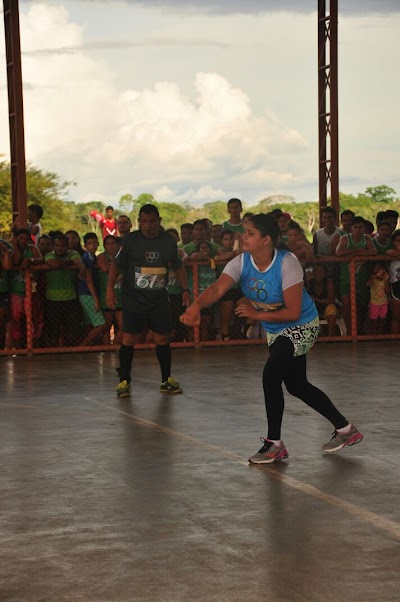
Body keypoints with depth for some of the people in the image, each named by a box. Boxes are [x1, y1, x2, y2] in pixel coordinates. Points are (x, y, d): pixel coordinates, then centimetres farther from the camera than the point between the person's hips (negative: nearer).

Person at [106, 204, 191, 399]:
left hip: (159, 299, 2)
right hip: (133, 300, -2)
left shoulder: (168, 241, 3)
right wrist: (110, 289, -10)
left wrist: (185, 289, 7)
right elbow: (116, 264, 0)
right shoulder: (130, 240, -5)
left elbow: (178, 267, 15)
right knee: (129, 339, -5)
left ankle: (166, 380, 15)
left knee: (162, 338, 4)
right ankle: (124, 381, 5)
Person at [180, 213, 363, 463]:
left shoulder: (287, 263, -27)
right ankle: (345, 429, 33)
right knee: (297, 386, 16)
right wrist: (197, 305, -51)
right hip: (276, 331, 8)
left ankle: (274, 444, -5)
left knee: (271, 376, -20)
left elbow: (293, 312, -27)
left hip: (301, 326, -7)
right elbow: (218, 288, -31)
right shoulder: (242, 263, -14)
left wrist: (257, 314, -29)